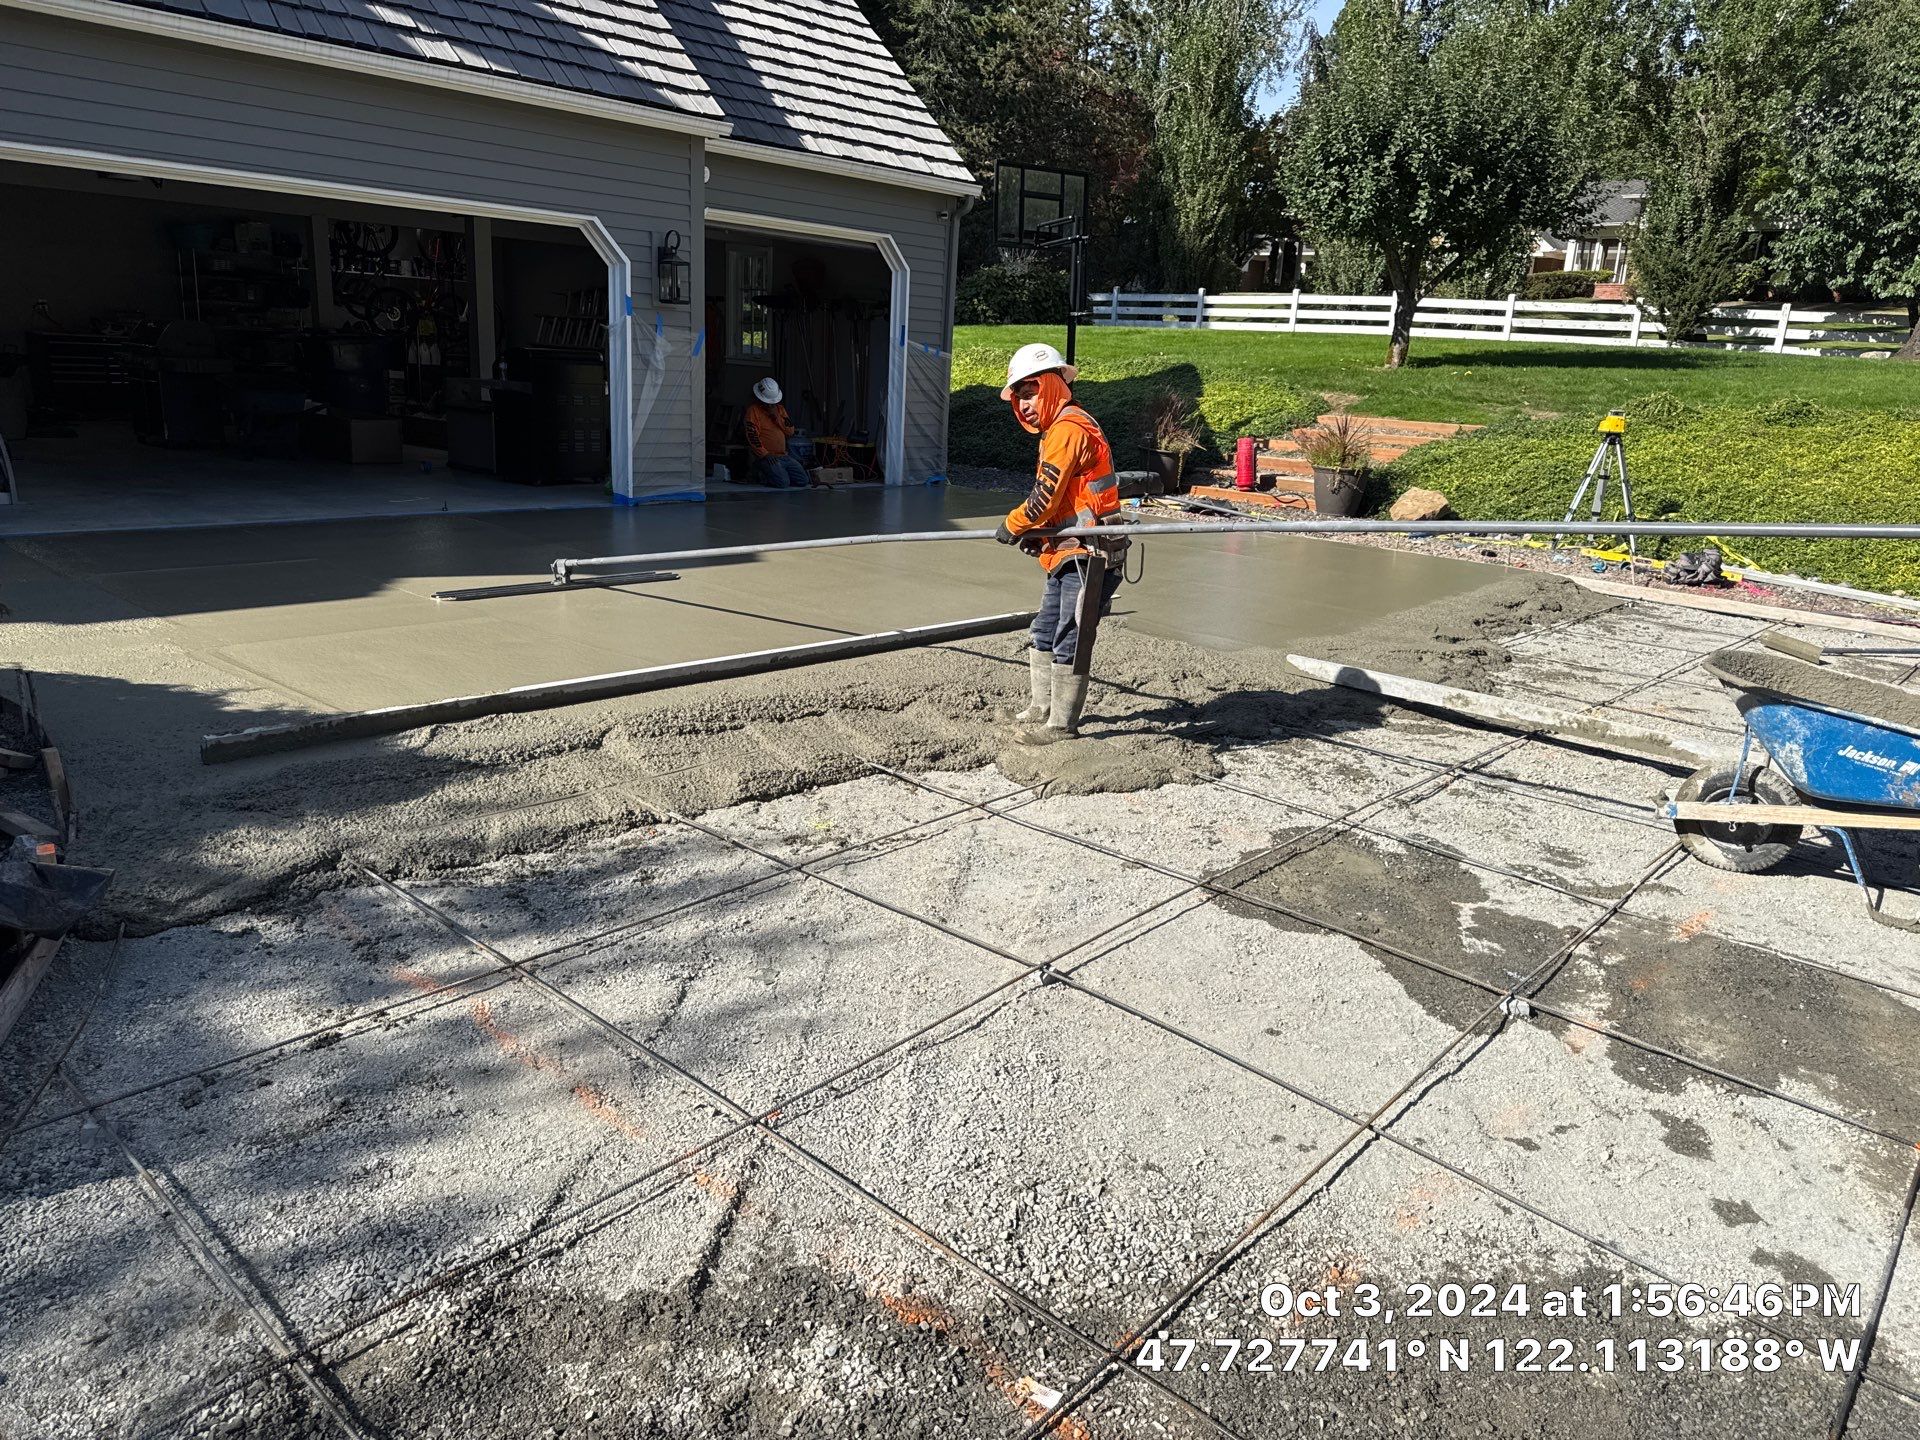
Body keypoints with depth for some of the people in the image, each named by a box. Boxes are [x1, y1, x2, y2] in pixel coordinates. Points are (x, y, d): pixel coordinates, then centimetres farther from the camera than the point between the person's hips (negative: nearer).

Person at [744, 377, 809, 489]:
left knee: (803, 481, -4)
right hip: (765, 456, -7)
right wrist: (765, 455, -20)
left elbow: (790, 431, 9)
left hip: (783, 456, 7)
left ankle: (774, 473, 16)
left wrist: (777, 417, -5)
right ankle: (760, 474, 3)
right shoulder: (753, 410, -5)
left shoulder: (780, 408, 17)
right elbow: (752, 437, -13)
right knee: (783, 483, -27)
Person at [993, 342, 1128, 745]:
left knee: (1068, 642, -6)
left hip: (1088, 553, -11)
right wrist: (1035, 532, 8)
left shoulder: (1068, 429, -15)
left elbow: (1046, 495, -18)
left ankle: (1060, 725, 2)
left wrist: (1013, 524, -2)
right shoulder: (1056, 429, 19)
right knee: (1044, 633, 17)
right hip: (1069, 553, 11)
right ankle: (1041, 709, 29)